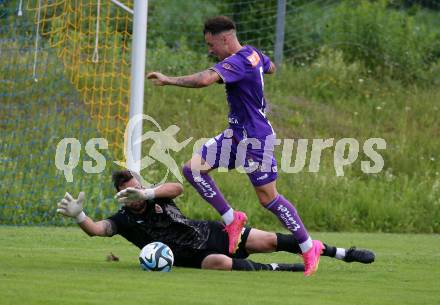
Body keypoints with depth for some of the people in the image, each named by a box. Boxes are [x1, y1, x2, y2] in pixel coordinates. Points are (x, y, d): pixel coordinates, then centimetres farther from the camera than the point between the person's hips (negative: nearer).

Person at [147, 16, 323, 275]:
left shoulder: (236, 63, -23)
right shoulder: (253, 54, 6)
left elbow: (204, 80, -40)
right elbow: (270, 68, 30)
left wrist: (169, 80, -34)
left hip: (256, 139, -10)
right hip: (236, 135, 10)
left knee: (268, 198, -3)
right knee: (193, 169, 0)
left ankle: (309, 247, 10)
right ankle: (231, 219, 6)